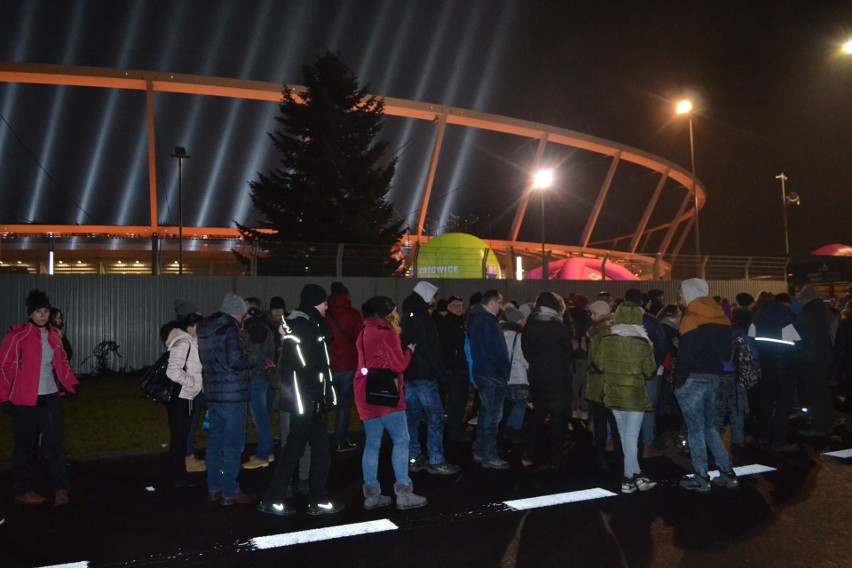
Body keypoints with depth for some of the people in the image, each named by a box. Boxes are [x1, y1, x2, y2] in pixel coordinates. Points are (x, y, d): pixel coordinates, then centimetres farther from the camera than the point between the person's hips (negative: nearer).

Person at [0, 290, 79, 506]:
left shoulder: (53, 336, 9)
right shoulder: (18, 335, -9)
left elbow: (62, 362, 18)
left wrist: (70, 384, 9)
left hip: (50, 397, 5)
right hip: (25, 399, -5)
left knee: (55, 442, 3)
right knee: (24, 446, 6)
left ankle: (60, 488, 9)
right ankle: (22, 491, 18)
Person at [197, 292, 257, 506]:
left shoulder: (205, 329, 12)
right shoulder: (230, 330, -16)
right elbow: (236, 360, -27)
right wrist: (253, 360, -8)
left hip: (213, 394, 9)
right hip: (232, 395, -8)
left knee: (215, 442, 15)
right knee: (233, 446, 0)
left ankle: (214, 489, 24)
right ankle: (230, 492, 6)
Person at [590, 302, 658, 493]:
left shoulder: (605, 341, -6)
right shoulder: (643, 344, -14)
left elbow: (598, 365, 4)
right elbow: (650, 372, -6)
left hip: (613, 394, 3)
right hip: (635, 395, -3)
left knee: (625, 436, 15)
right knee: (631, 437, 4)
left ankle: (636, 474, 22)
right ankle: (628, 479, 8)